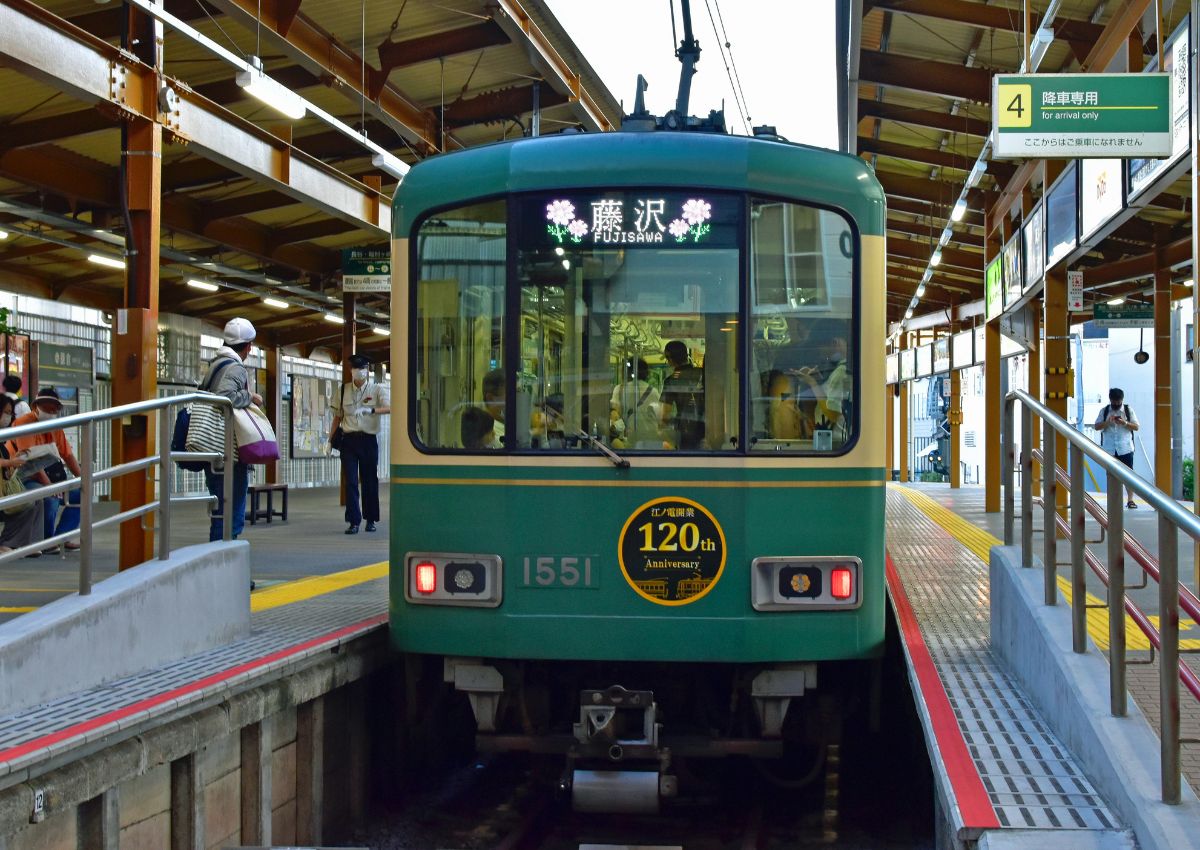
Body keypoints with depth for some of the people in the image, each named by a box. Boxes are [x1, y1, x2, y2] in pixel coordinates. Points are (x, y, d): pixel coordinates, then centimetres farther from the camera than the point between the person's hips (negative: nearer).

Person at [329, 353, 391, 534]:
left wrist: (370, 410, -33)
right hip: (349, 439, 1)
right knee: (351, 481, -4)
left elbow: (389, 407, -17)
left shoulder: (377, 390, 1)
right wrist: (331, 437, 10)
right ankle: (354, 521, -3)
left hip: (369, 439, -1)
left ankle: (370, 519, 18)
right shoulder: (344, 390, 9)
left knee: (369, 480, 5)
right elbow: (338, 416, 16)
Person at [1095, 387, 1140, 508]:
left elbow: (1136, 427, 1)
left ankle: (1130, 500, -1)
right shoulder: (1104, 411, 6)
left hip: (1125, 449, -1)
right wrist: (1108, 422, -15)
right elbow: (1097, 427, 2)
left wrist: (1125, 423, -16)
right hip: (1109, 449, 1)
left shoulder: (1128, 410, 4)